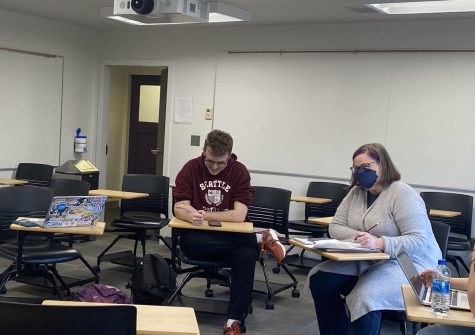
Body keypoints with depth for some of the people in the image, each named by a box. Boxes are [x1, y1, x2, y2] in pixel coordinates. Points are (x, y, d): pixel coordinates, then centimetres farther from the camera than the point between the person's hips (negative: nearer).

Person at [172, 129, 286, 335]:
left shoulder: (240, 171, -5)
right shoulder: (191, 168, -3)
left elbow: (239, 215, -15)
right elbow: (180, 208, -9)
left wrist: (204, 215, -20)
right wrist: (192, 215, -32)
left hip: (230, 238, -1)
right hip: (199, 238, 1)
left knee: (247, 256, -33)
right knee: (189, 243, -35)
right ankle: (261, 239, -20)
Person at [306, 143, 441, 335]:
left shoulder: (402, 194, -14)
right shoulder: (356, 193, 8)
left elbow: (420, 241, -21)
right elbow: (335, 227, 7)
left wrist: (379, 243, -33)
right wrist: (357, 237, -14)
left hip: (407, 265, -7)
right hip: (366, 261, 7)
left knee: (364, 299, -33)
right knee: (320, 280, -12)